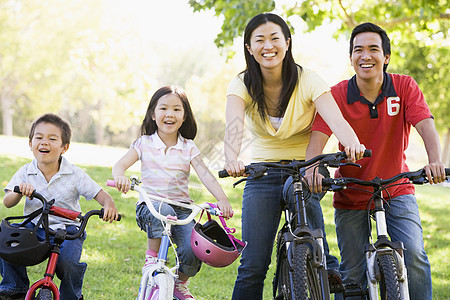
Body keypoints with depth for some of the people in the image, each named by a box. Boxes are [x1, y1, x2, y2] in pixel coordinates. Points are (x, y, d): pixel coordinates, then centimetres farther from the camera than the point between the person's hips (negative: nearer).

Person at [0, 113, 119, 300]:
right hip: (34, 227, 3)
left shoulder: (75, 174, -5)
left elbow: (99, 194, -6)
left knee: (68, 262, -28)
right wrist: (19, 191, -25)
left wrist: (109, 204, -29)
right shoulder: (25, 173, 0)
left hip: (67, 230, -3)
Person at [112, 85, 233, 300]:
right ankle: (152, 256, -14)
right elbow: (120, 164, -7)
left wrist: (222, 199, -24)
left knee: (192, 249, -21)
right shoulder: (144, 144, 3)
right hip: (150, 204, -2)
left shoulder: (188, 147, 5)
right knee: (164, 212, -38)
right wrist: (120, 176, -33)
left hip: (181, 207, 2)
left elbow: (205, 174, -8)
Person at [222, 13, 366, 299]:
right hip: (263, 171, 1)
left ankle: (327, 264, -17)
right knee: (253, 265, -7)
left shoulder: (307, 80, -12)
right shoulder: (242, 85, -9)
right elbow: (234, 126, -29)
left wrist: (354, 144, -52)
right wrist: (232, 159, -52)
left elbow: (336, 119, -29)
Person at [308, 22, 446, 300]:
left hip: (396, 191, 0)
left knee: (413, 254, -19)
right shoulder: (337, 95, -12)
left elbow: (426, 127, -23)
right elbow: (318, 137, -22)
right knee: (353, 274, 2)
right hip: (351, 196, 0)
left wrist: (435, 162, -43)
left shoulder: (404, 87, -10)